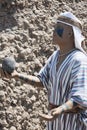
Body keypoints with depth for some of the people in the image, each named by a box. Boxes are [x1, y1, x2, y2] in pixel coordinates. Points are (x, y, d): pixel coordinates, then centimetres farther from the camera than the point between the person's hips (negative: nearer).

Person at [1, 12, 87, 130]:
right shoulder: (56, 55, 4)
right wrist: (17, 75, -7)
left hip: (73, 120, -8)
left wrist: (60, 110, -47)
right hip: (56, 116, 8)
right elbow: (41, 81, 6)